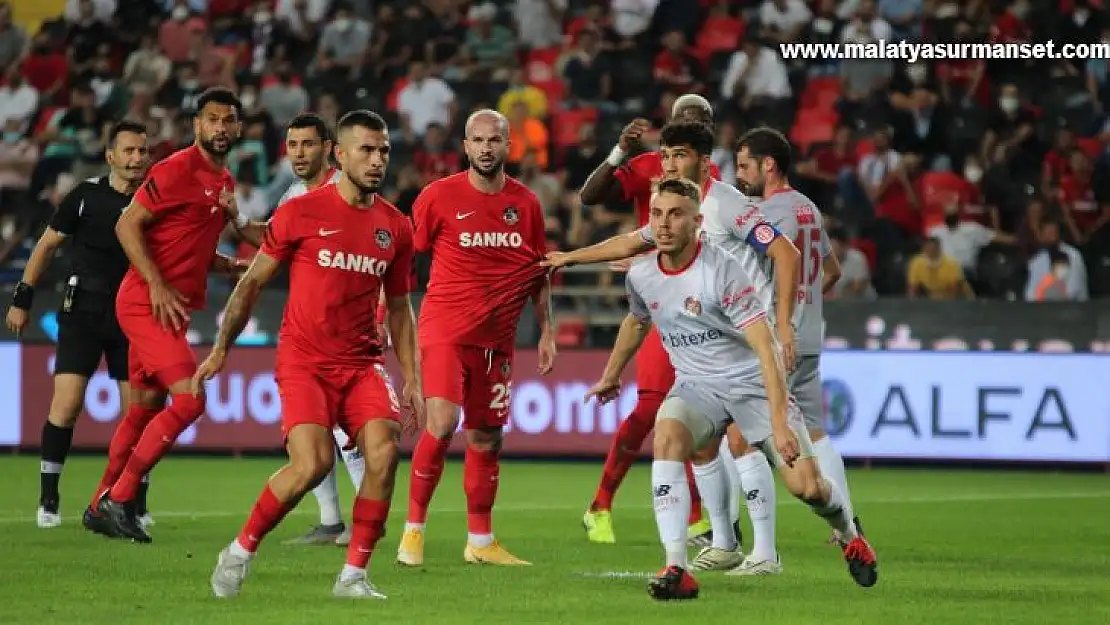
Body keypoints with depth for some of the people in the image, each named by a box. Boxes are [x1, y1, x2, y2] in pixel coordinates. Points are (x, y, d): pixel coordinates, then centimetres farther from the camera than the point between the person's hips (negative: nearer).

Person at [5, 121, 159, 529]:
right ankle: (48, 499, 0)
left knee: (142, 410, -1)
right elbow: (48, 245, 5)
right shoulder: (87, 196, -4)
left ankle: (137, 504, 13)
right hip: (83, 312, -2)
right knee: (67, 403, -12)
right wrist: (22, 299, 5)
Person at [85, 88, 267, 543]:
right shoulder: (177, 169, -12)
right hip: (147, 302, -9)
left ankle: (101, 507, 24)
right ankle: (119, 500, -12)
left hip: (174, 306, 9)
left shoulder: (225, 181, 15)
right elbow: (127, 225, -15)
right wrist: (157, 285, -22)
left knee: (143, 409, 14)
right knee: (189, 400, -17)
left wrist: (231, 265, 9)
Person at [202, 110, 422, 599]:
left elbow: (399, 307, 17)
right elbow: (253, 281, 4)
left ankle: (353, 575, -6)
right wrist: (221, 348, 3)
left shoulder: (395, 227, 7)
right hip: (304, 361, -4)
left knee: (384, 451, -19)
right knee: (312, 464, -22)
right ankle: (240, 551, 1)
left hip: (362, 363, 4)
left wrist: (411, 378, 11)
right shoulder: (301, 212, -4)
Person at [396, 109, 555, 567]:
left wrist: (546, 332, 10)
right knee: (442, 423, -20)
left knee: (487, 438, 9)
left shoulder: (526, 203, 6)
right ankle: (413, 529, -7)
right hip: (445, 327, -4)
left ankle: (480, 542, 22)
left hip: (497, 337, 4)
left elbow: (539, 275, 15)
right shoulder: (439, 196, -5)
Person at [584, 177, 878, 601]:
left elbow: (766, 348, -27)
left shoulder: (722, 271, -22)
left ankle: (850, 536, 23)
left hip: (752, 382, -4)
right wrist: (610, 376, 36)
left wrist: (779, 422, -35)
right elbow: (636, 323, 22)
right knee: (666, 436, -30)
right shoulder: (640, 275, -3)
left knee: (805, 485, -14)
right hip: (696, 386, 4)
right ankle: (676, 570, -32)